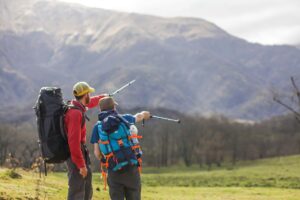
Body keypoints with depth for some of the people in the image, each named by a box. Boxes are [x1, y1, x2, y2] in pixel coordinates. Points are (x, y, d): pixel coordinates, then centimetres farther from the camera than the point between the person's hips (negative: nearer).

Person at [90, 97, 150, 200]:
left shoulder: (98, 126, 3)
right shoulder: (124, 118, 6)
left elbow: (97, 153, 0)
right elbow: (138, 117, 30)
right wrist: (144, 114, 53)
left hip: (114, 171, 0)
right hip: (131, 168, 0)